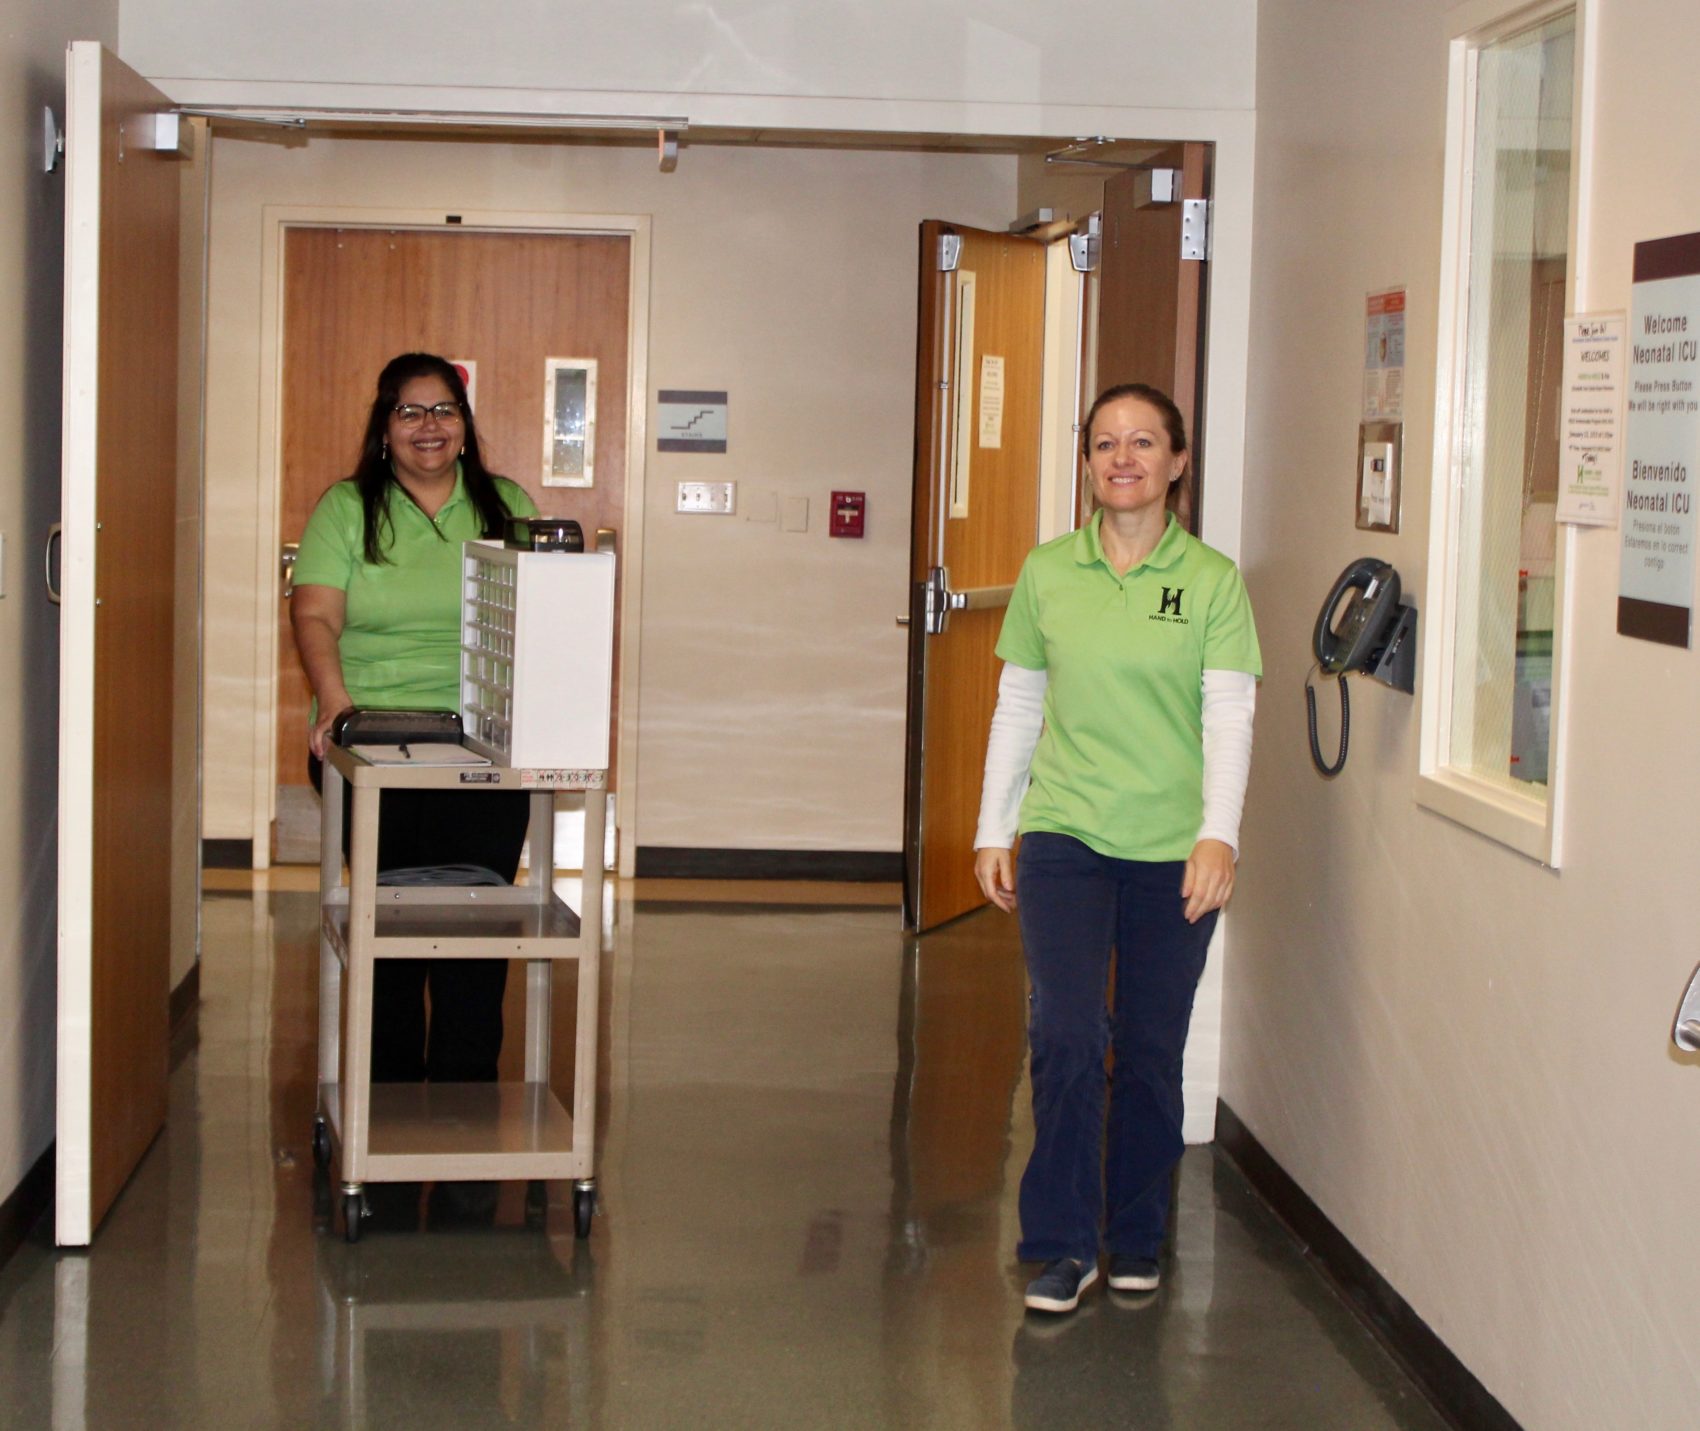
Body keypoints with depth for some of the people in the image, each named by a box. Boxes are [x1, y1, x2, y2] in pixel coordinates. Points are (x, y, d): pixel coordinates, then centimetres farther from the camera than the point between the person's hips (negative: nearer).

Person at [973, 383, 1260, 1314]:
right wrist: (992, 831, 9)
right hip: (1064, 836, 1)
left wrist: (1218, 834, -17)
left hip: (1172, 849, 0)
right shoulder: (1047, 573, 6)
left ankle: (1136, 1239, 23)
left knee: (1152, 1051, 6)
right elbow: (1018, 710, 11)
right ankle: (1064, 1246, 0)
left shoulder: (1211, 580, 0)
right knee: (1065, 1034, -12)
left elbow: (1229, 715, -6)